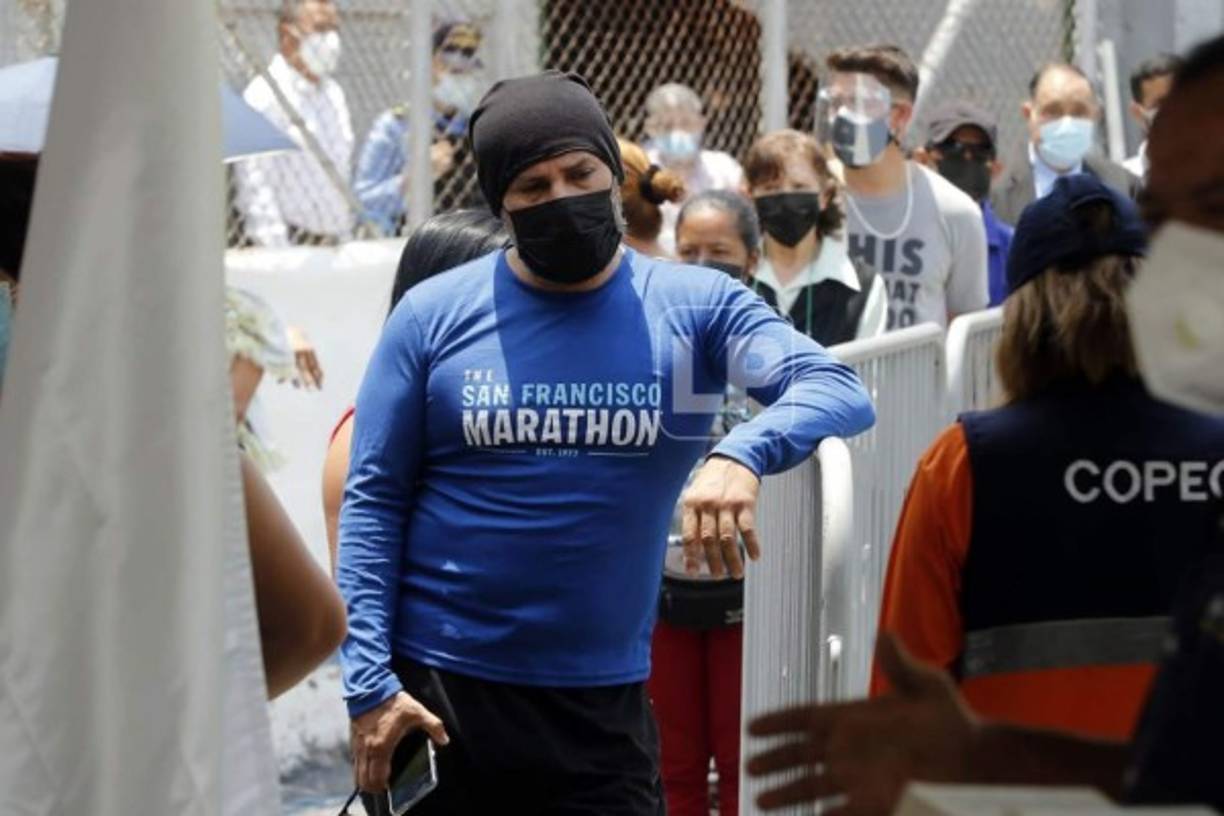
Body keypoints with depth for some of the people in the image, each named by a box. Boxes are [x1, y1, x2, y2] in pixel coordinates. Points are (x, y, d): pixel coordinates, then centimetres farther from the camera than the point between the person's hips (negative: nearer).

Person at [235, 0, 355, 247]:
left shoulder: (333, 94, 16)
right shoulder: (263, 96, -10)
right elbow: (254, 187, -14)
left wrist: (346, 239, 14)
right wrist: (278, 252, -18)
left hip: (335, 245, 7)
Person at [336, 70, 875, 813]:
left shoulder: (693, 307, 0)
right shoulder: (434, 316, 0)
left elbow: (838, 390, -13)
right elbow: (374, 502, 0)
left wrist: (744, 453, -35)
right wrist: (368, 681, -9)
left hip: (603, 698, 0)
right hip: (436, 691, 0)